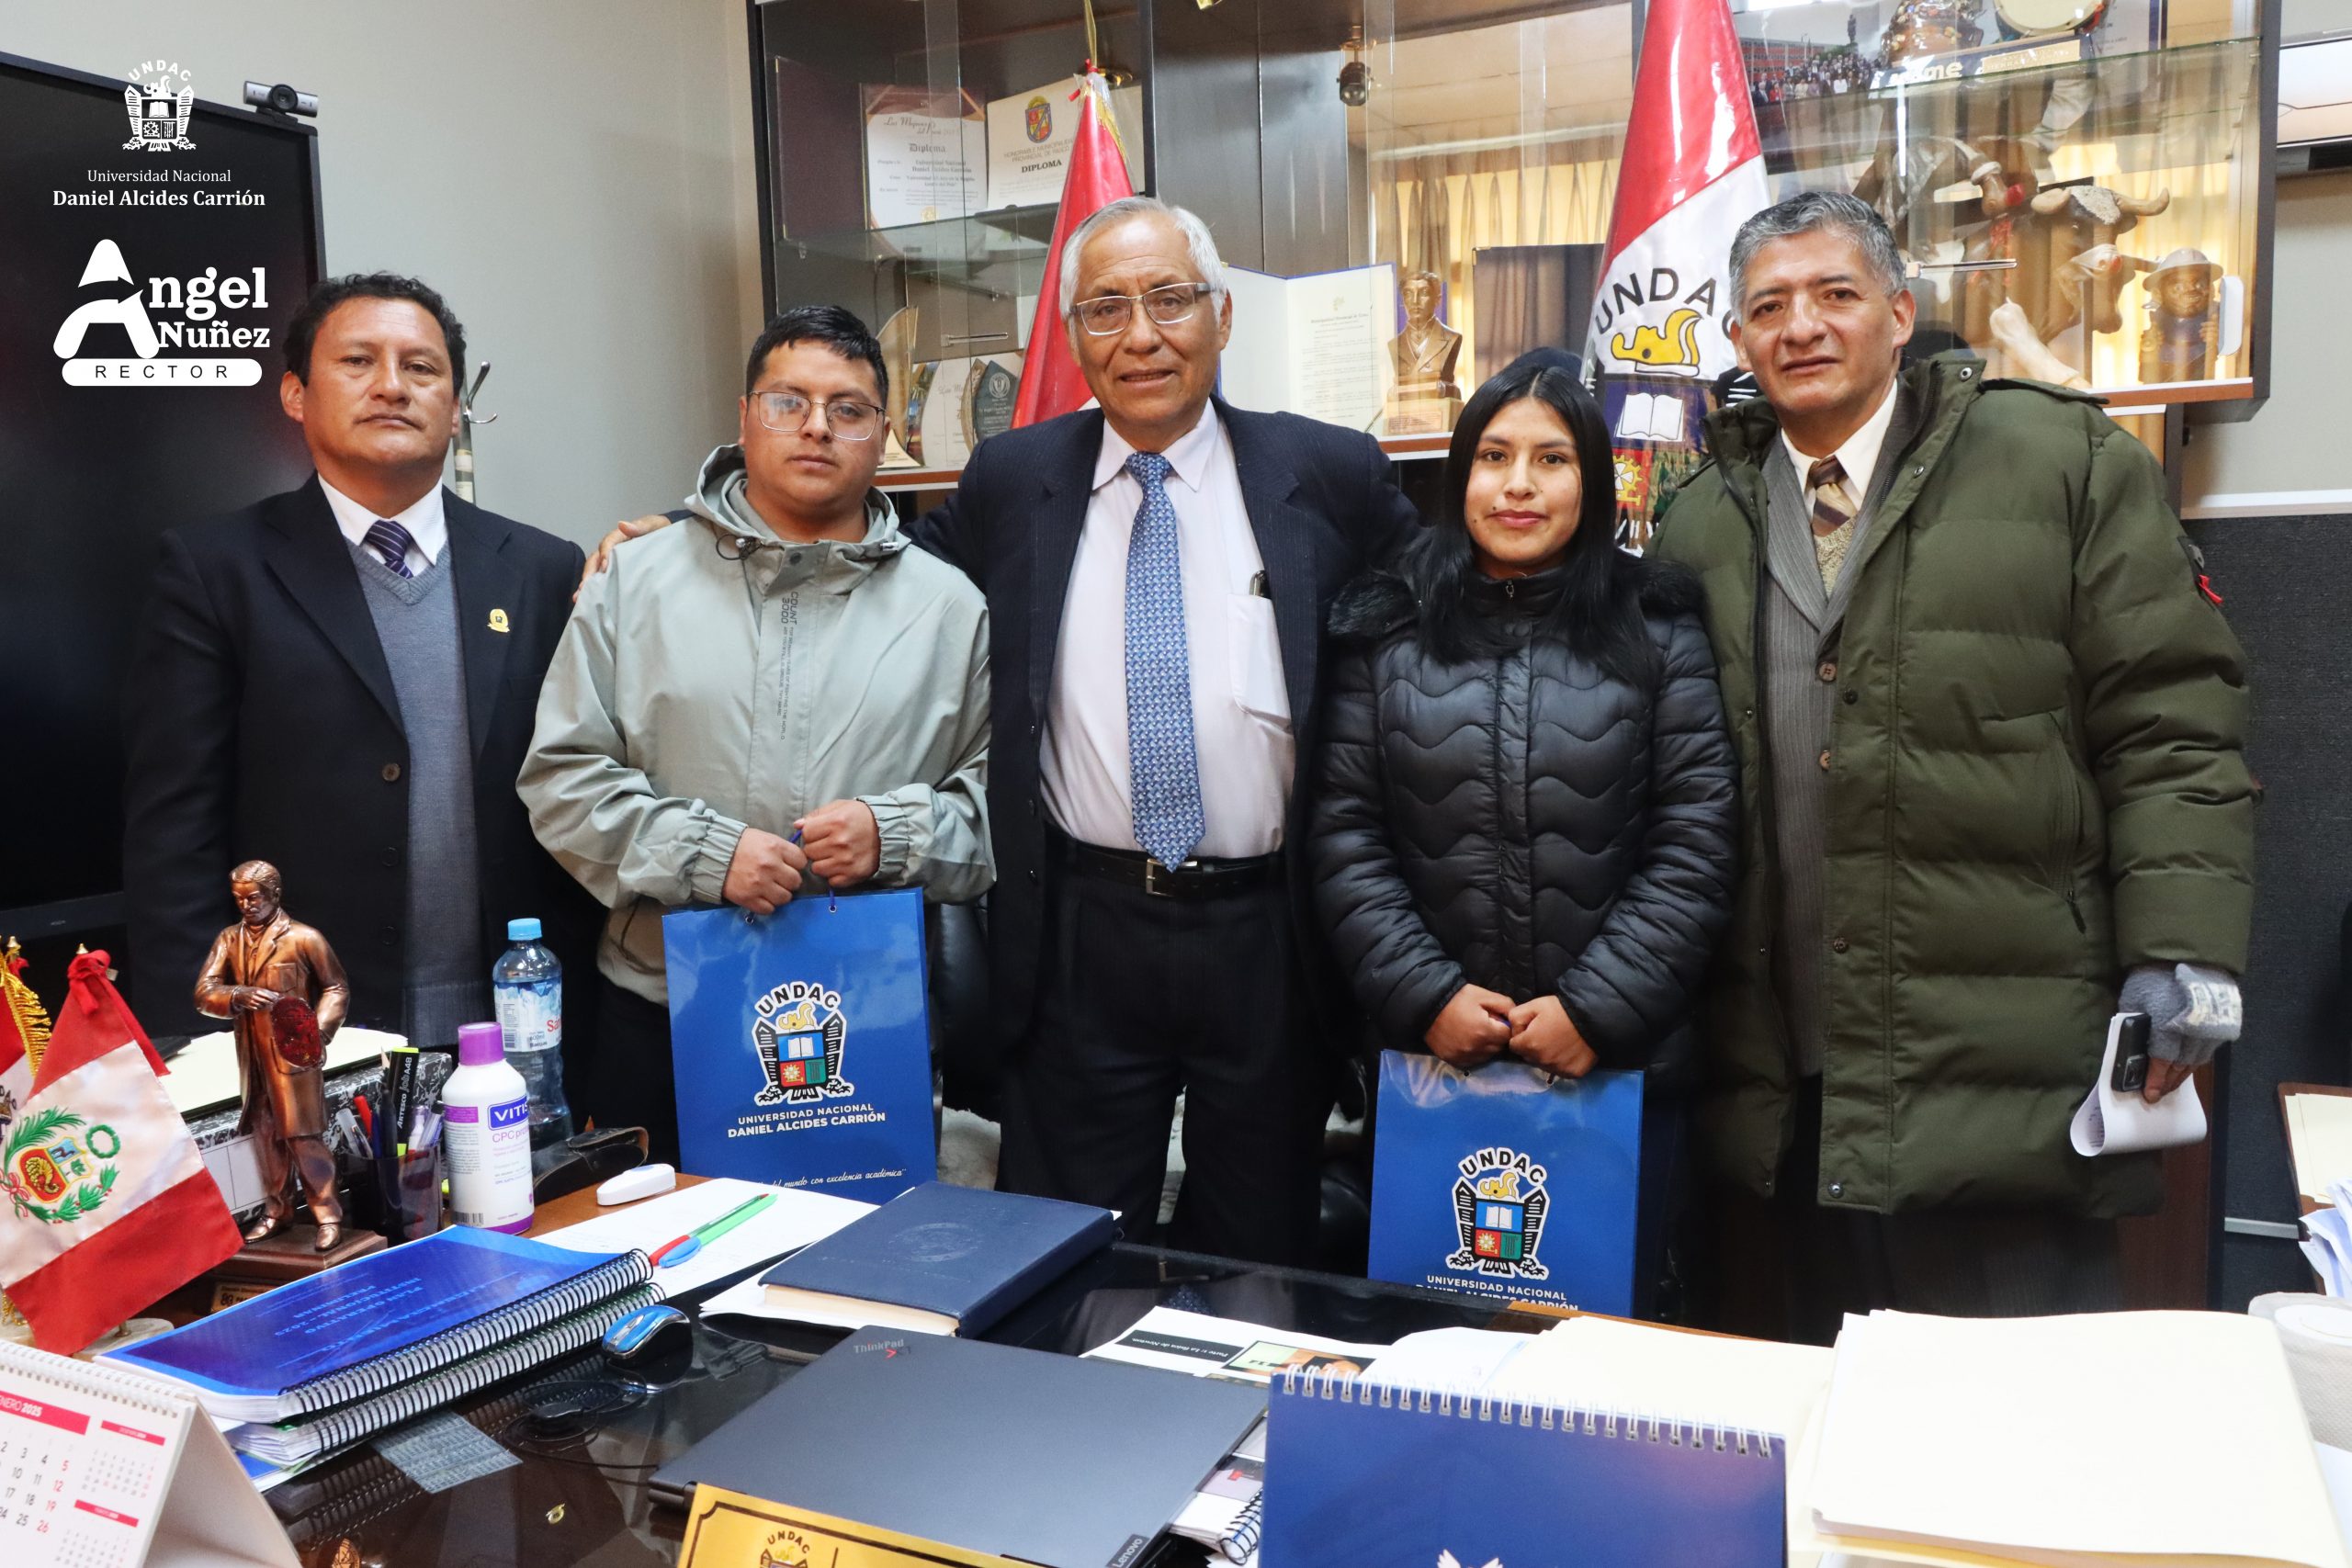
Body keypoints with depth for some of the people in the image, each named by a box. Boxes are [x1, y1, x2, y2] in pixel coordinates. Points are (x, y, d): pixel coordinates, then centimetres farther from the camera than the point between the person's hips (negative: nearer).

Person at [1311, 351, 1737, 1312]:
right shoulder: (1386, 634, 3)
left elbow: (1696, 836, -4)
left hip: (1618, 1064, 0)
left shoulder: (1657, 633, 1)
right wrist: (1424, 995, -9)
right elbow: (1343, 832, 0)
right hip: (1429, 1055, 1)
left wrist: (1599, 1007, -11)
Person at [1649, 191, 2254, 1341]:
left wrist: (2181, 948, -11)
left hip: (1999, 1085, -3)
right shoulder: (1699, 523, 11)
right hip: (1776, 1101, 4)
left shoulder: (2062, 462, 2)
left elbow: (2168, 722, -2)